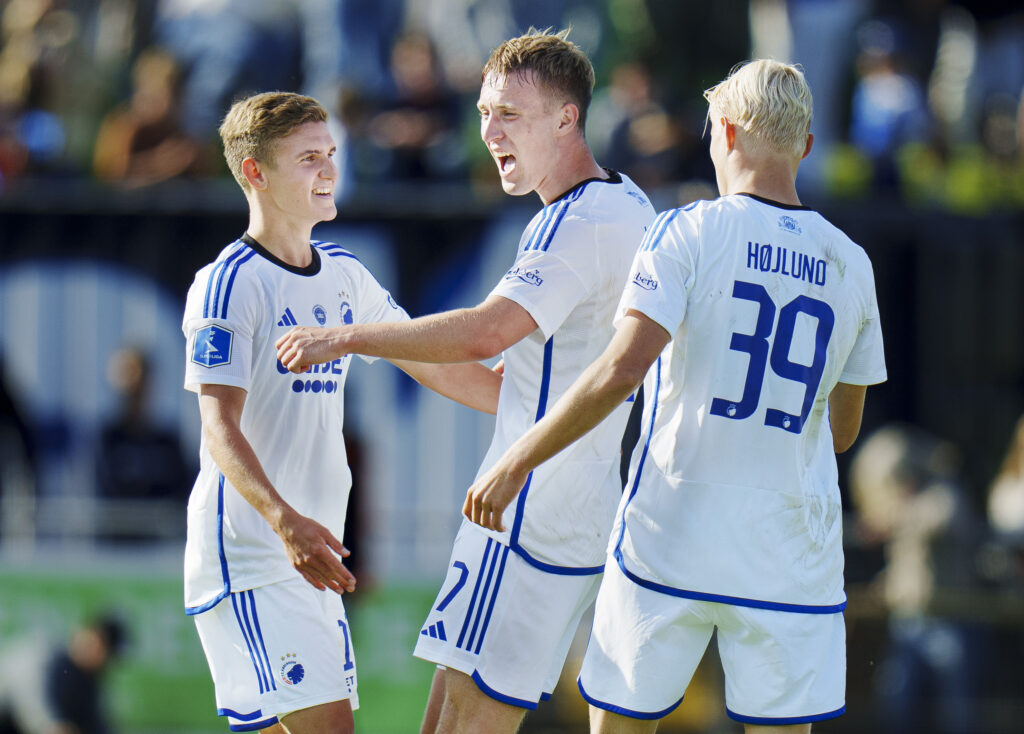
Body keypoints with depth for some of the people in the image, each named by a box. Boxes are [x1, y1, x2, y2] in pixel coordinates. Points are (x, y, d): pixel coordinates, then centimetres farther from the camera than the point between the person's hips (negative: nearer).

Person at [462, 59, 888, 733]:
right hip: (792, 553, 3)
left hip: (672, 533, -3)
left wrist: (515, 463, -12)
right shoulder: (851, 265, 7)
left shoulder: (690, 232, -6)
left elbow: (621, 372, -17)